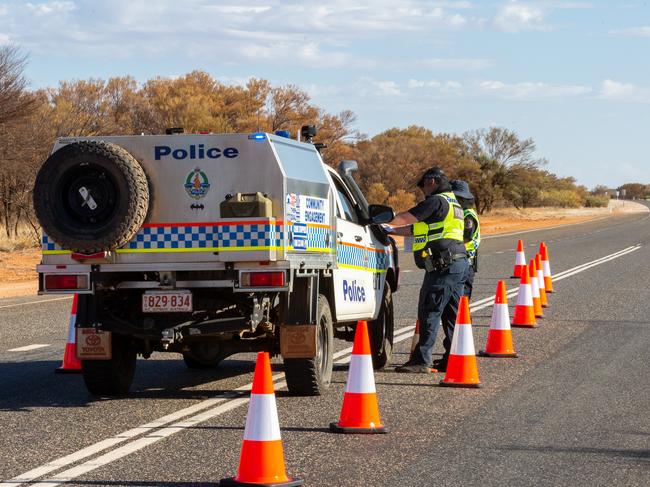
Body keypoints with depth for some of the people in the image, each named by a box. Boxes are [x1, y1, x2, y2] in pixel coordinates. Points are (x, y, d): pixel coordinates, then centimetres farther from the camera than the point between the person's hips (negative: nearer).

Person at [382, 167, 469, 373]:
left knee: (429, 312, -9)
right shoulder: (452, 203, 24)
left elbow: (407, 217, -6)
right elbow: (418, 228, 26)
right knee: (452, 314, 12)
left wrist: (385, 225, 9)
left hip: (443, 265, -10)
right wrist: (391, 230, 26)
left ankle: (422, 360, -10)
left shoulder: (437, 201, -8)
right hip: (458, 263, 10)